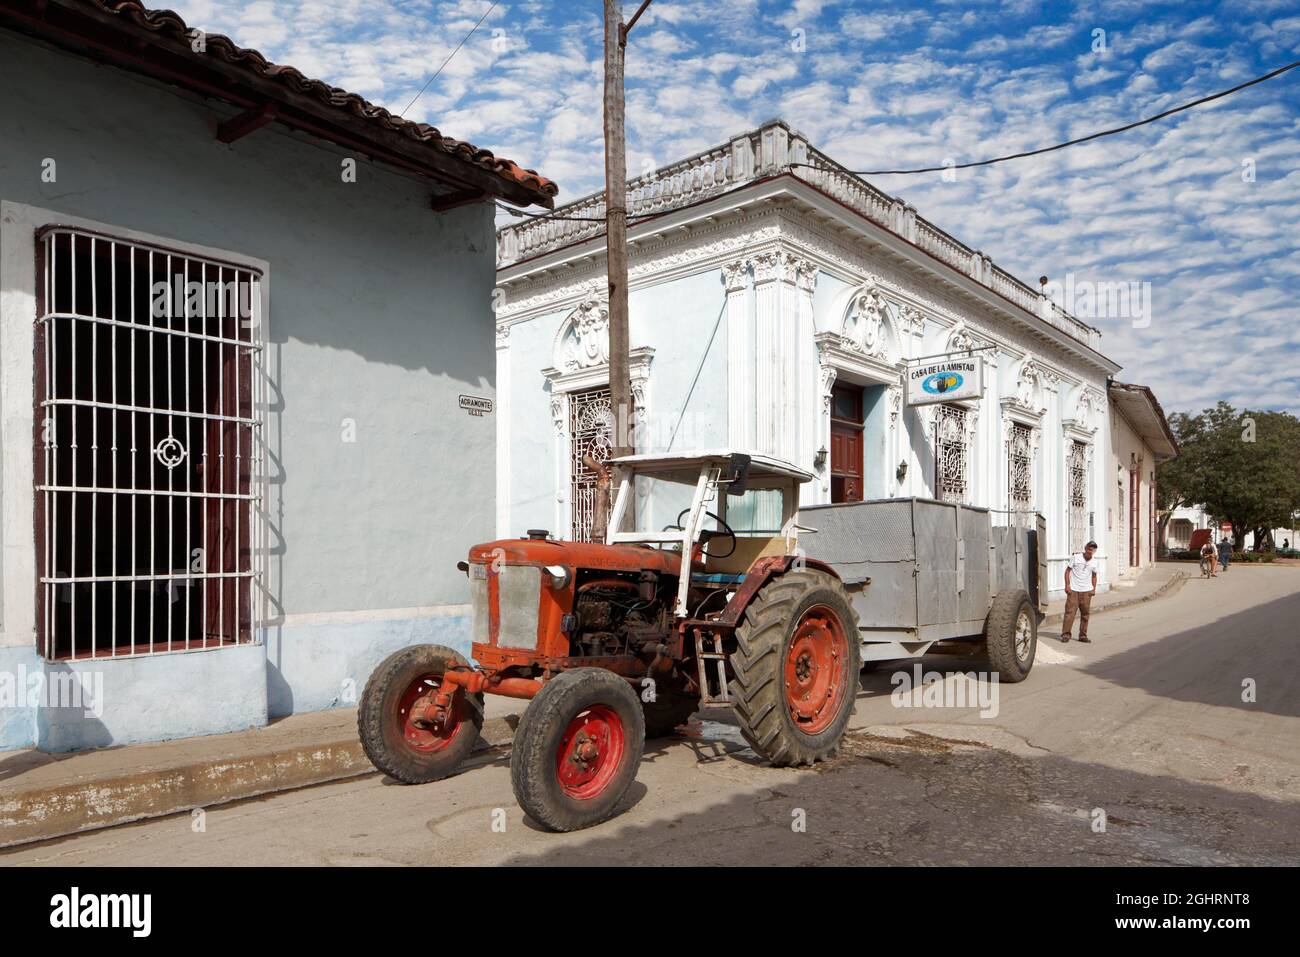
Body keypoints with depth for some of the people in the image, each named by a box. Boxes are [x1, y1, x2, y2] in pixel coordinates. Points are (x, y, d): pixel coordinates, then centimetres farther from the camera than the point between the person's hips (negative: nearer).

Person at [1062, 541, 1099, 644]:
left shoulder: (1094, 562, 7)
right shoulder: (1076, 557, -5)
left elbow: (1094, 576, 17)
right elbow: (1067, 570, -2)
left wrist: (1094, 588, 6)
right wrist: (1067, 585, -9)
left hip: (1086, 591, 4)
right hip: (1073, 590, -4)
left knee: (1085, 613, 7)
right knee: (1070, 612, -8)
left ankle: (1083, 635, 17)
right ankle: (1065, 634, -3)